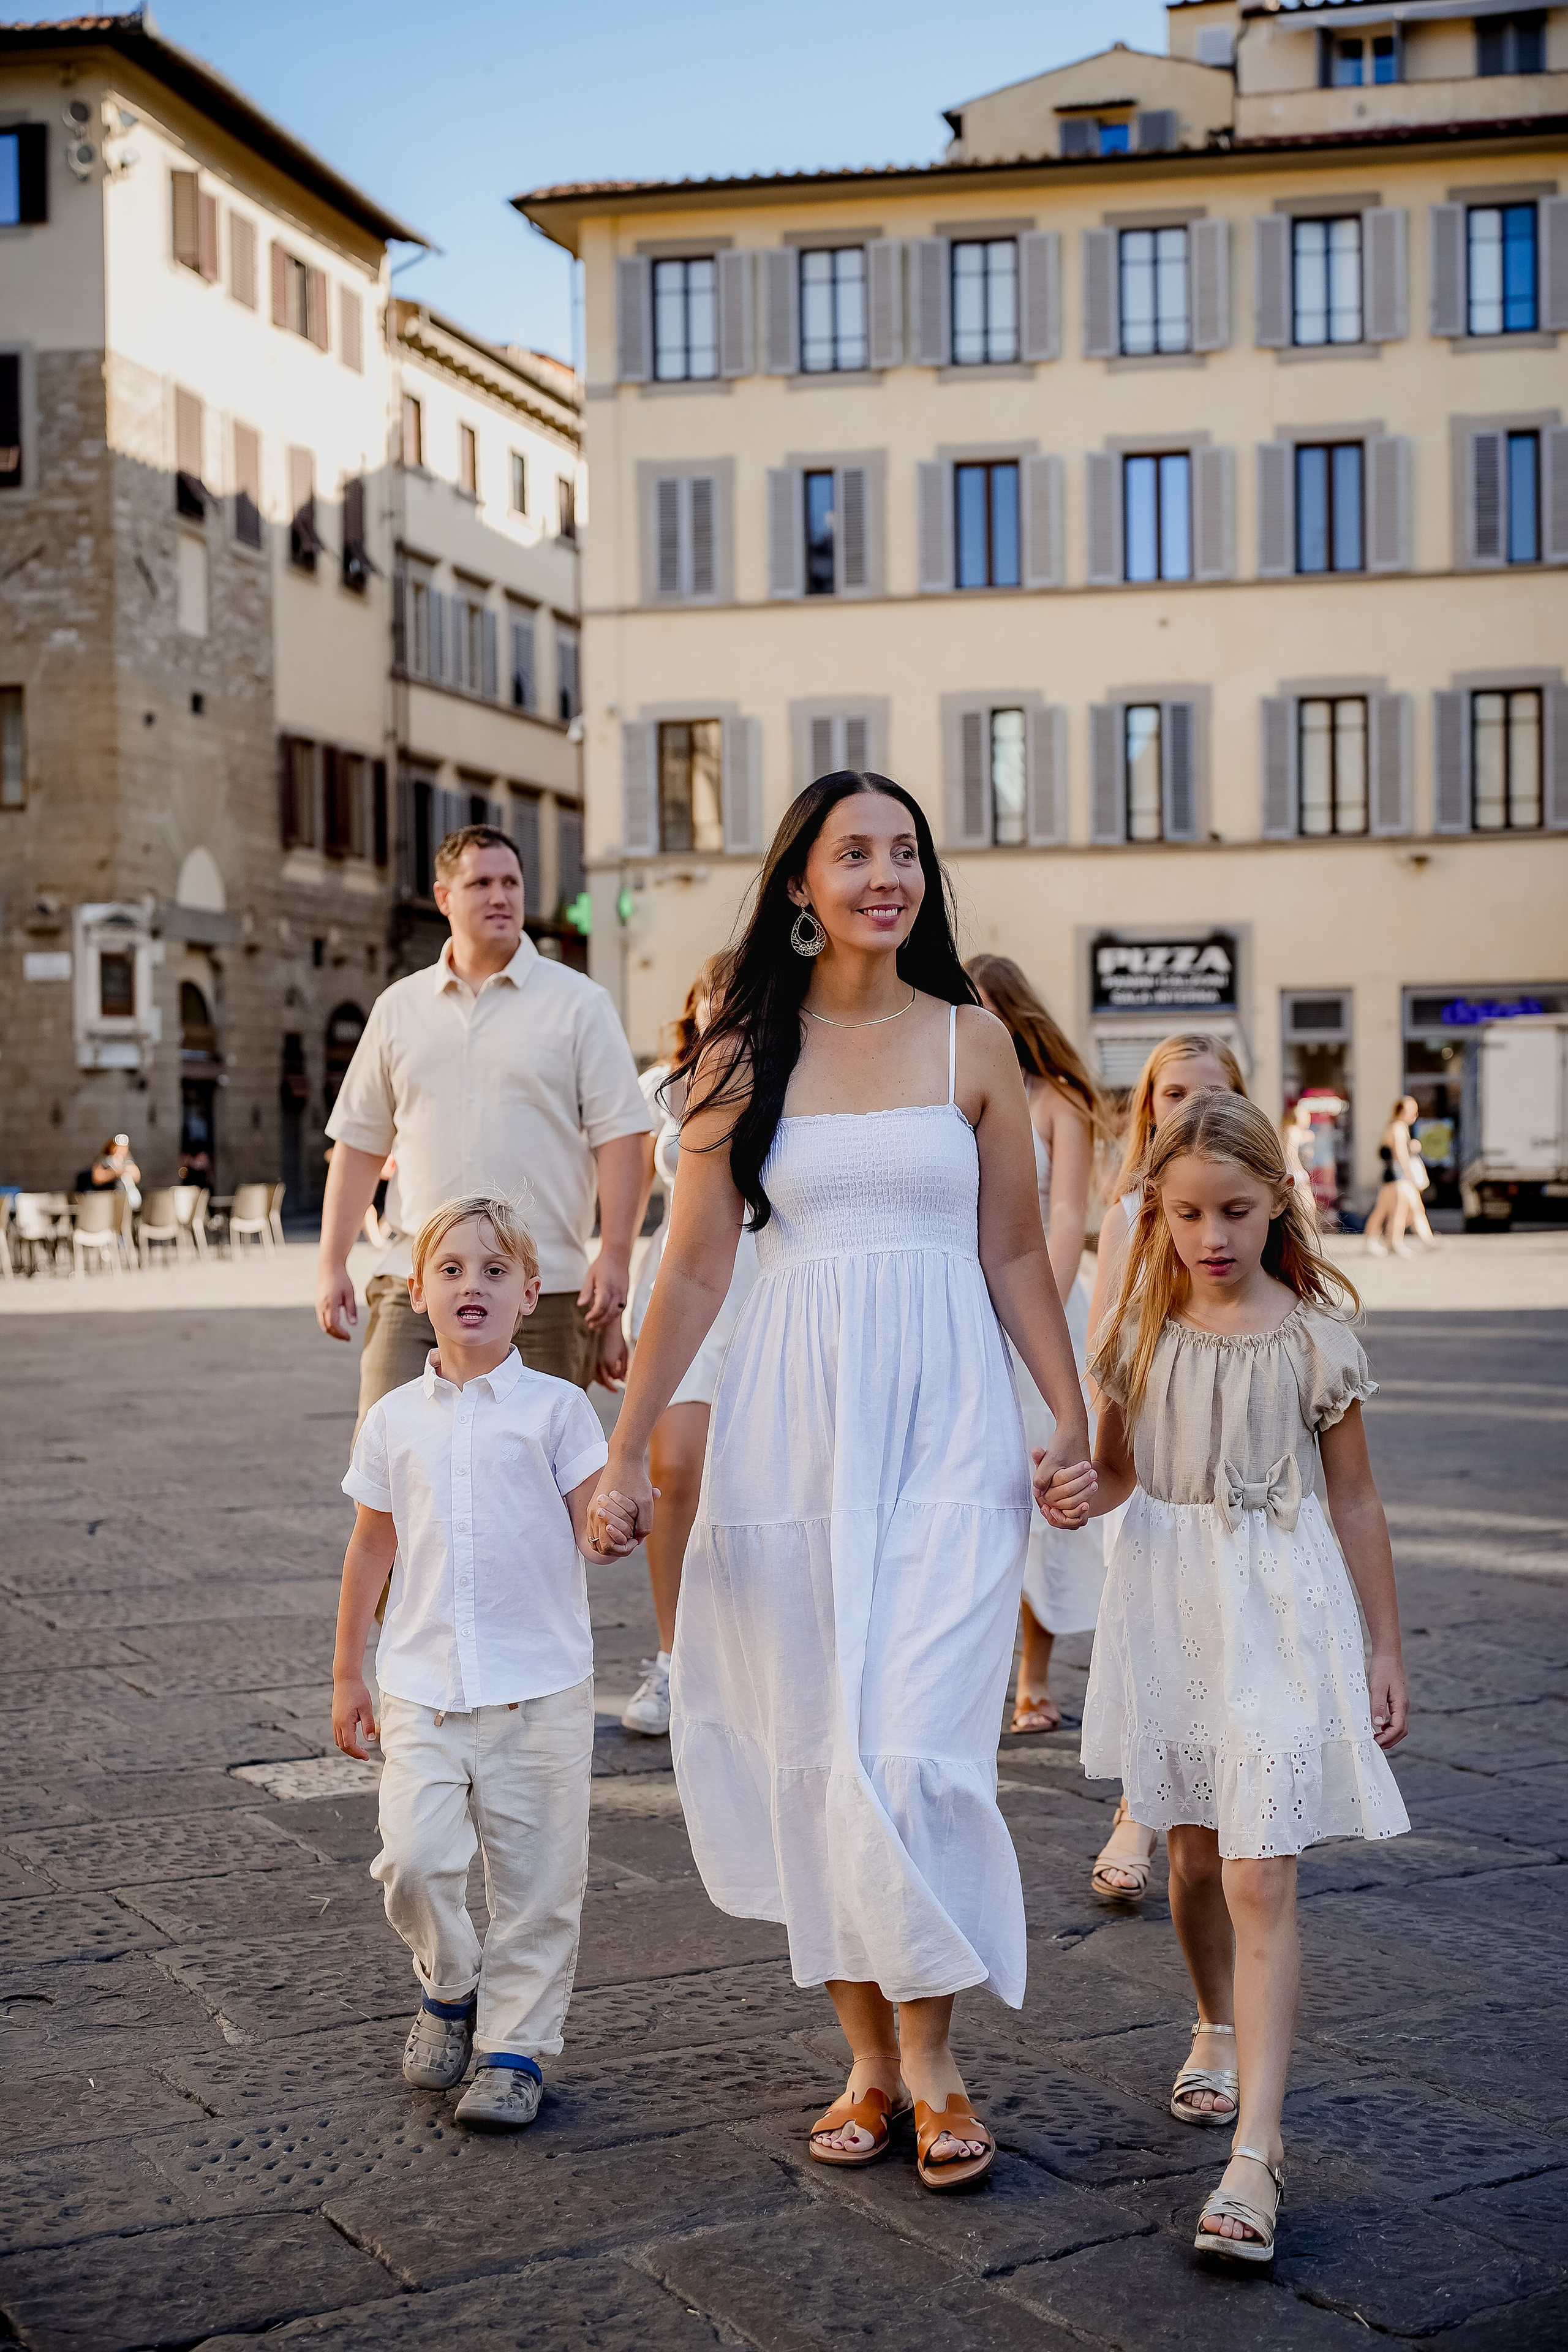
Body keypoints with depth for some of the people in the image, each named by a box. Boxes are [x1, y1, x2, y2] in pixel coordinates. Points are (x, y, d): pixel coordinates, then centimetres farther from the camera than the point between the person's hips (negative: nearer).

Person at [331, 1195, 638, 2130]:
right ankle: (450, 1988, 19)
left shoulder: (557, 1408, 0)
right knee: (414, 1858, -10)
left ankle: (517, 2044, 18)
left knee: (537, 1878, 2)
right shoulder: (396, 1419, 8)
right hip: (422, 1685, 2)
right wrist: (347, 1674, 15)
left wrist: (613, 1530, -28)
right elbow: (373, 1548, 15)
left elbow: (589, 1522, -3)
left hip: (541, 1684, -1)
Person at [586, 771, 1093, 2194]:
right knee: (813, 1744, 5)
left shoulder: (972, 1044, 5)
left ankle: (930, 2051, 10)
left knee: (912, 1743, -9)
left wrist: (1073, 1420, 3)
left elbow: (1017, 1255, 8)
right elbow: (695, 1270, 4)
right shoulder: (742, 1055, 5)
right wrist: (629, 1450, 1)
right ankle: (869, 2057, 20)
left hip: (945, 1421, -1)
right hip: (794, 1420, 1)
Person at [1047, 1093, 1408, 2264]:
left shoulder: (1315, 1339, -6)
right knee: (1194, 1852, 17)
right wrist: (1080, 1490, -13)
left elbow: (1354, 1499, 1)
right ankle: (1218, 2031, 43)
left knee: (1258, 1875, -11)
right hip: (1169, 1603, 4)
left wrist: (1386, 1648, 3)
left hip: (1280, 1608, -4)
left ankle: (1256, 2146, -11)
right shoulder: (1142, 1333, 2)